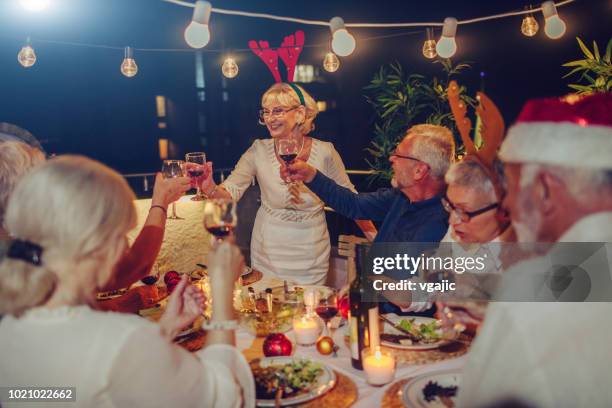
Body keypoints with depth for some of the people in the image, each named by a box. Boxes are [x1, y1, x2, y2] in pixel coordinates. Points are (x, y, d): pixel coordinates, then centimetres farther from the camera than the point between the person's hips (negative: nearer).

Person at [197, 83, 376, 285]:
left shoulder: (325, 152, -11)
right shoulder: (259, 151, -9)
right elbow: (230, 192, -15)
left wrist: (376, 237, -2)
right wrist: (210, 189, -37)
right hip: (268, 252, 1)